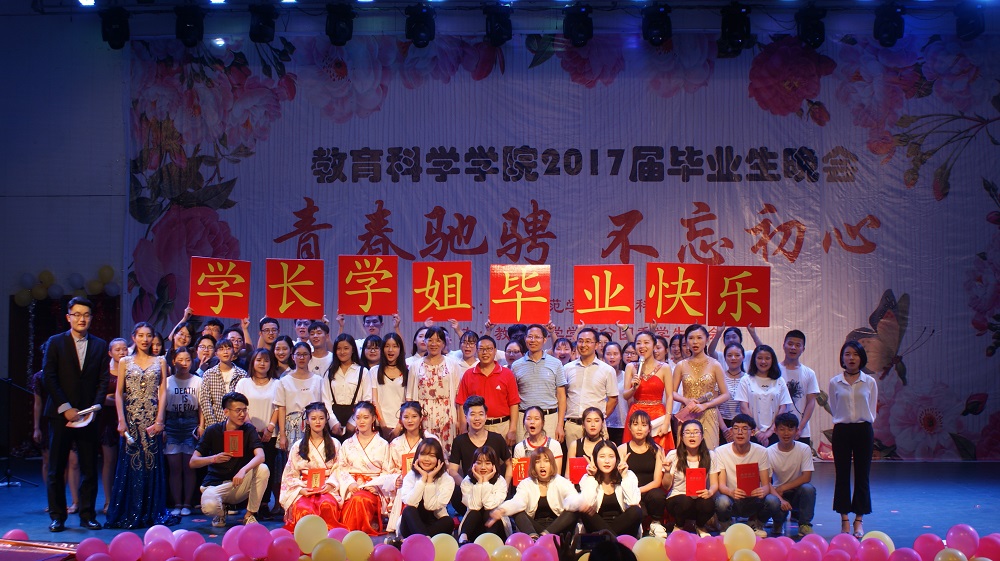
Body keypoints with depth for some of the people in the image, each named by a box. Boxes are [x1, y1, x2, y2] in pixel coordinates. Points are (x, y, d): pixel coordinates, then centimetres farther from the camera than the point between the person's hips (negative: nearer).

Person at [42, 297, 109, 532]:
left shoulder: (99, 345, 9)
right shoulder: (55, 343, 4)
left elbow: (103, 380, 6)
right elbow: (49, 378, -3)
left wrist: (96, 407, -8)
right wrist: (65, 408, -10)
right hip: (61, 415, -1)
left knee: (90, 469, 3)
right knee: (56, 469, 3)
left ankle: (87, 515, 10)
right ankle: (57, 516, 10)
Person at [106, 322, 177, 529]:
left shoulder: (160, 361, 8)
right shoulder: (125, 362, 7)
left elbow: (162, 392, 3)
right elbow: (119, 393, 4)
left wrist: (159, 420, -6)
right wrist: (121, 420, -7)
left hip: (152, 418, 0)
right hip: (131, 417, 0)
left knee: (152, 464, 0)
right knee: (129, 463, -1)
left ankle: (152, 512, 7)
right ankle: (128, 513, 5)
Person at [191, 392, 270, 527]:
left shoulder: (249, 430, -4)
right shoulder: (213, 431, -4)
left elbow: (260, 456, -21)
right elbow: (192, 462, -6)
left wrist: (243, 470, -40)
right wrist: (213, 459, -24)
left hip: (240, 484, 1)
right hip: (216, 484, -1)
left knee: (263, 469, -29)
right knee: (209, 507, -36)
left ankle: (250, 514, -9)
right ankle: (221, 512, 6)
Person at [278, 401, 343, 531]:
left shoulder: (334, 444, 17)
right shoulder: (298, 446, 17)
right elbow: (290, 474, 11)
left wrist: (330, 485, -13)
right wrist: (300, 489, -9)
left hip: (327, 490, 0)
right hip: (304, 490, 0)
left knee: (327, 505, -39)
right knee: (304, 509, -37)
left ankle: (328, 530, -18)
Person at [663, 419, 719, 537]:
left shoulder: (709, 456, 1)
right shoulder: (673, 455, -4)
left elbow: (714, 483, 1)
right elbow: (666, 486, -2)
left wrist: (710, 492, -21)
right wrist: (667, 472, -23)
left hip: (700, 498, 2)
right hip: (677, 497, -2)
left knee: (709, 504, -32)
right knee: (685, 501, -35)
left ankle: (700, 526, 6)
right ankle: (679, 526, 1)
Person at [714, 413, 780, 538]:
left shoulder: (761, 452, -3)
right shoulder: (721, 452, -7)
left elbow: (766, 484, -5)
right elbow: (721, 485, -11)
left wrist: (763, 490, -32)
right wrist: (731, 492, -36)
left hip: (753, 500, 2)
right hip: (732, 499, -2)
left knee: (773, 502, -30)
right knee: (722, 502, -37)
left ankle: (755, 524, 6)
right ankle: (727, 527, 1)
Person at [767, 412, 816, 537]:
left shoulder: (804, 449, -9)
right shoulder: (769, 452, -11)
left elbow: (806, 477, -14)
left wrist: (783, 488, -21)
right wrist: (780, 499, -31)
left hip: (797, 492, 1)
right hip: (778, 493, 0)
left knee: (808, 488, -32)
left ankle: (805, 525, -9)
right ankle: (779, 523, 4)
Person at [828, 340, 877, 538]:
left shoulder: (870, 382, 2)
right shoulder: (835, 382, 2)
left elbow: (872, 411, 8)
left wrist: (863, 422, 4)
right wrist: (843, 421, 6)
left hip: (863, 431, 0)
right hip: (841, 431, 0)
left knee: (862, 476, 2)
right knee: (842, 476, 2)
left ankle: (859, 520, 9)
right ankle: (844, 520, 9)